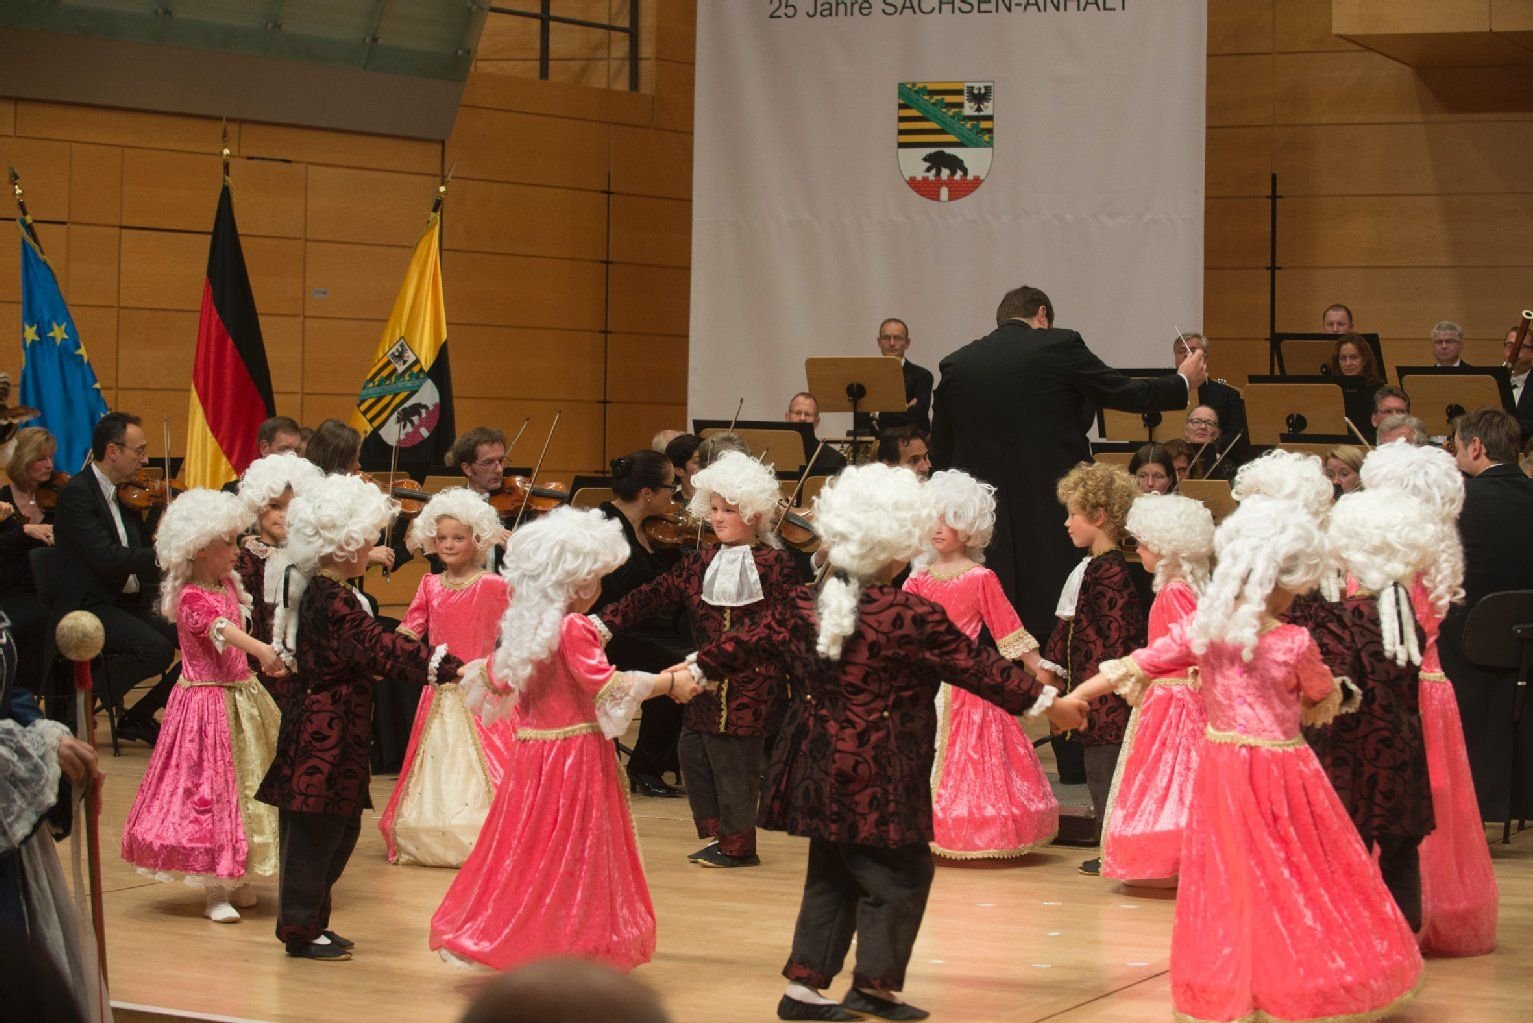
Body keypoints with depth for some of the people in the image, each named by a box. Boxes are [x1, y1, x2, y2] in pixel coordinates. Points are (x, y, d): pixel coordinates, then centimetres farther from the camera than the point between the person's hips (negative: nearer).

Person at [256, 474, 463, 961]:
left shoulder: (311, 591, 10)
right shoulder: (337, 603, -20)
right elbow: (383, 648, -30)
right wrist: (449, 666, -34)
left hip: (314, 716, 10)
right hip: (330, 731, -10)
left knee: (339, 829, 15)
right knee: (317, 832, -1)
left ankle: (308, 923, 23)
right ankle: (301, 930, 6)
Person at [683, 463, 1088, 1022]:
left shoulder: (804, 609, 2)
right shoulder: (912, 617, -15)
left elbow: (750, 642, 16)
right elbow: (977, 668, -11)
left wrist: (699, 668, 34)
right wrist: (1046, 702, -2)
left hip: (820, 773, 7)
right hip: (881, 781, -7)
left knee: (831, 876, 17)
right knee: (902, 874, 7)